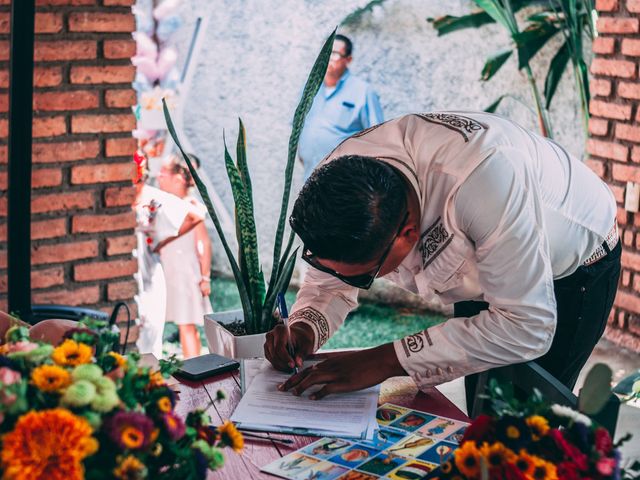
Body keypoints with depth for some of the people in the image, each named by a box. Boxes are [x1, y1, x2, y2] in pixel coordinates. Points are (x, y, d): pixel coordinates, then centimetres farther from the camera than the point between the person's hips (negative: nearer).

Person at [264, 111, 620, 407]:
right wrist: (304, 331, -31)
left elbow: (527, 328, -42)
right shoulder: (341, 179, -27)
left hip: (571, 270, -5)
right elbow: (330, 284, -8)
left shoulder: (483, 175, -46)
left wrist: (387, 360, -43)